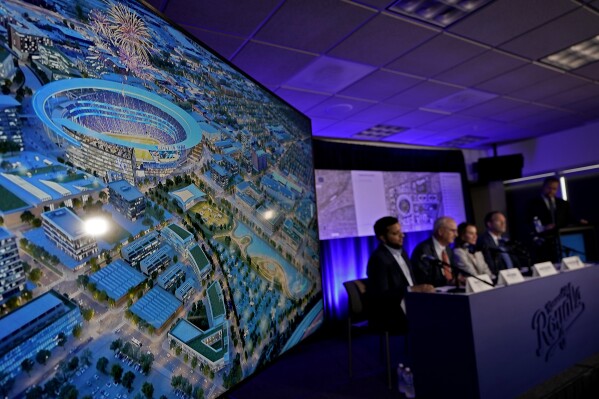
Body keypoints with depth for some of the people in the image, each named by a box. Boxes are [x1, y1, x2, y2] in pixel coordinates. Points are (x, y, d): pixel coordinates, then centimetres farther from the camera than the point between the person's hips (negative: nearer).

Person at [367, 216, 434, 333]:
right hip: (389, 316, -8)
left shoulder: (401, 252, 13)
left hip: (411, 306, 8)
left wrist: (421, 289, -6)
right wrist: (411, 289, -26)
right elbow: (380, 295, -21)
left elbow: (410, 282, 14)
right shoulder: (378, 259, -14)